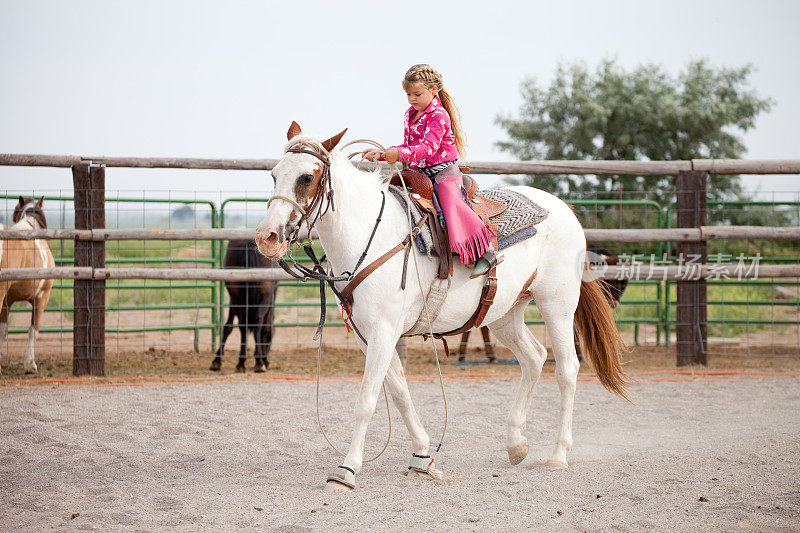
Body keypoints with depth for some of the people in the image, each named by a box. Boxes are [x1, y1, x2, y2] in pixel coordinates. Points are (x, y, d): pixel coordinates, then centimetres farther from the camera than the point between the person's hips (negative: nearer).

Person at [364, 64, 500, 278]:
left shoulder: (438, 116, -12)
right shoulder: (410, 115, 15)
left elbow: (428, 147, -25)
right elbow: (407, 147, 22)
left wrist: (401, 154, -38)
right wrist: (381, 154, 10)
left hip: (443, 172, -9)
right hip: (420, 174, 9)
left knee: (452, 204, -28)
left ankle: (486, 252, -26)